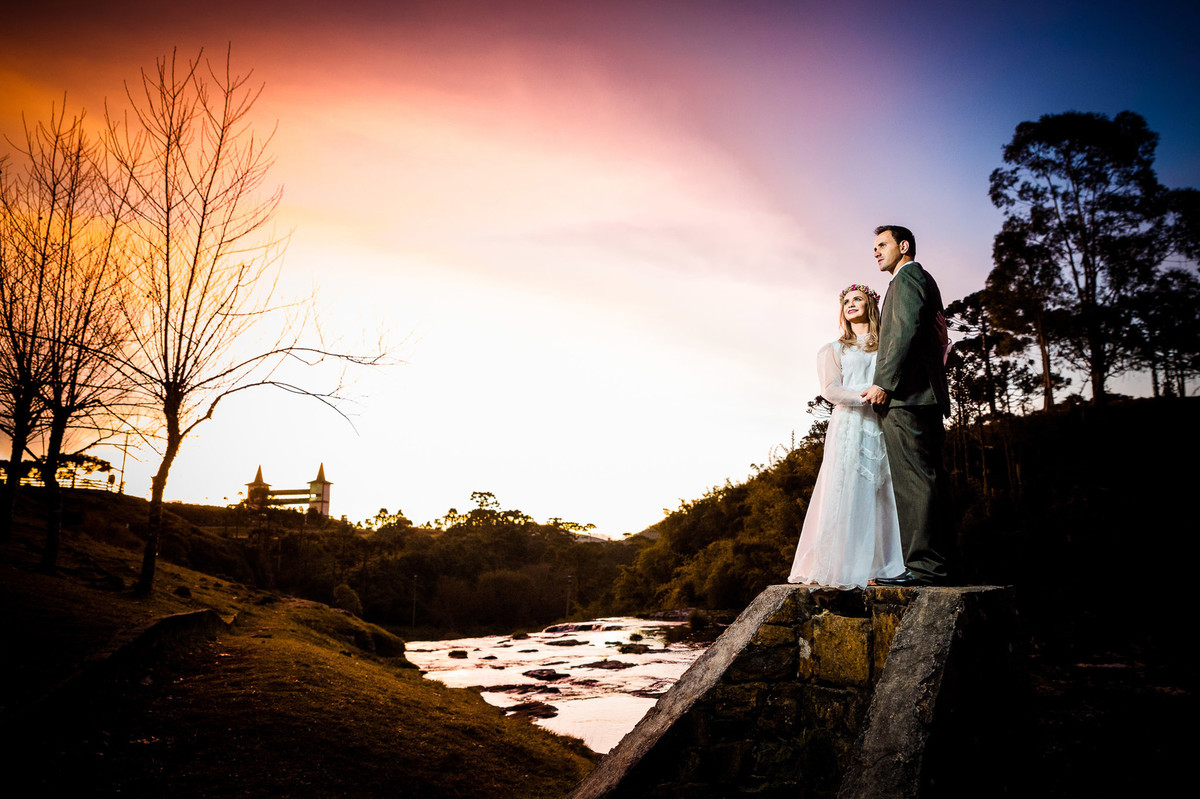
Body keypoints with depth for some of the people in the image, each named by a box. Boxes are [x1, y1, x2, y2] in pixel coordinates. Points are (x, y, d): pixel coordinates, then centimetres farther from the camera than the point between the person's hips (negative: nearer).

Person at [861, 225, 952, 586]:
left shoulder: (907, 277, -1)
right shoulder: (925, 281, 29)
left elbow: (906, 331, -15)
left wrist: (884, 383, -19)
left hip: (906, 394, -11)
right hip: (928, 395, 11)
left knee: (913, 480, -14)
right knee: (929, 479, 6)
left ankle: (923, 564, -17)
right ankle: (937, 562, 8)